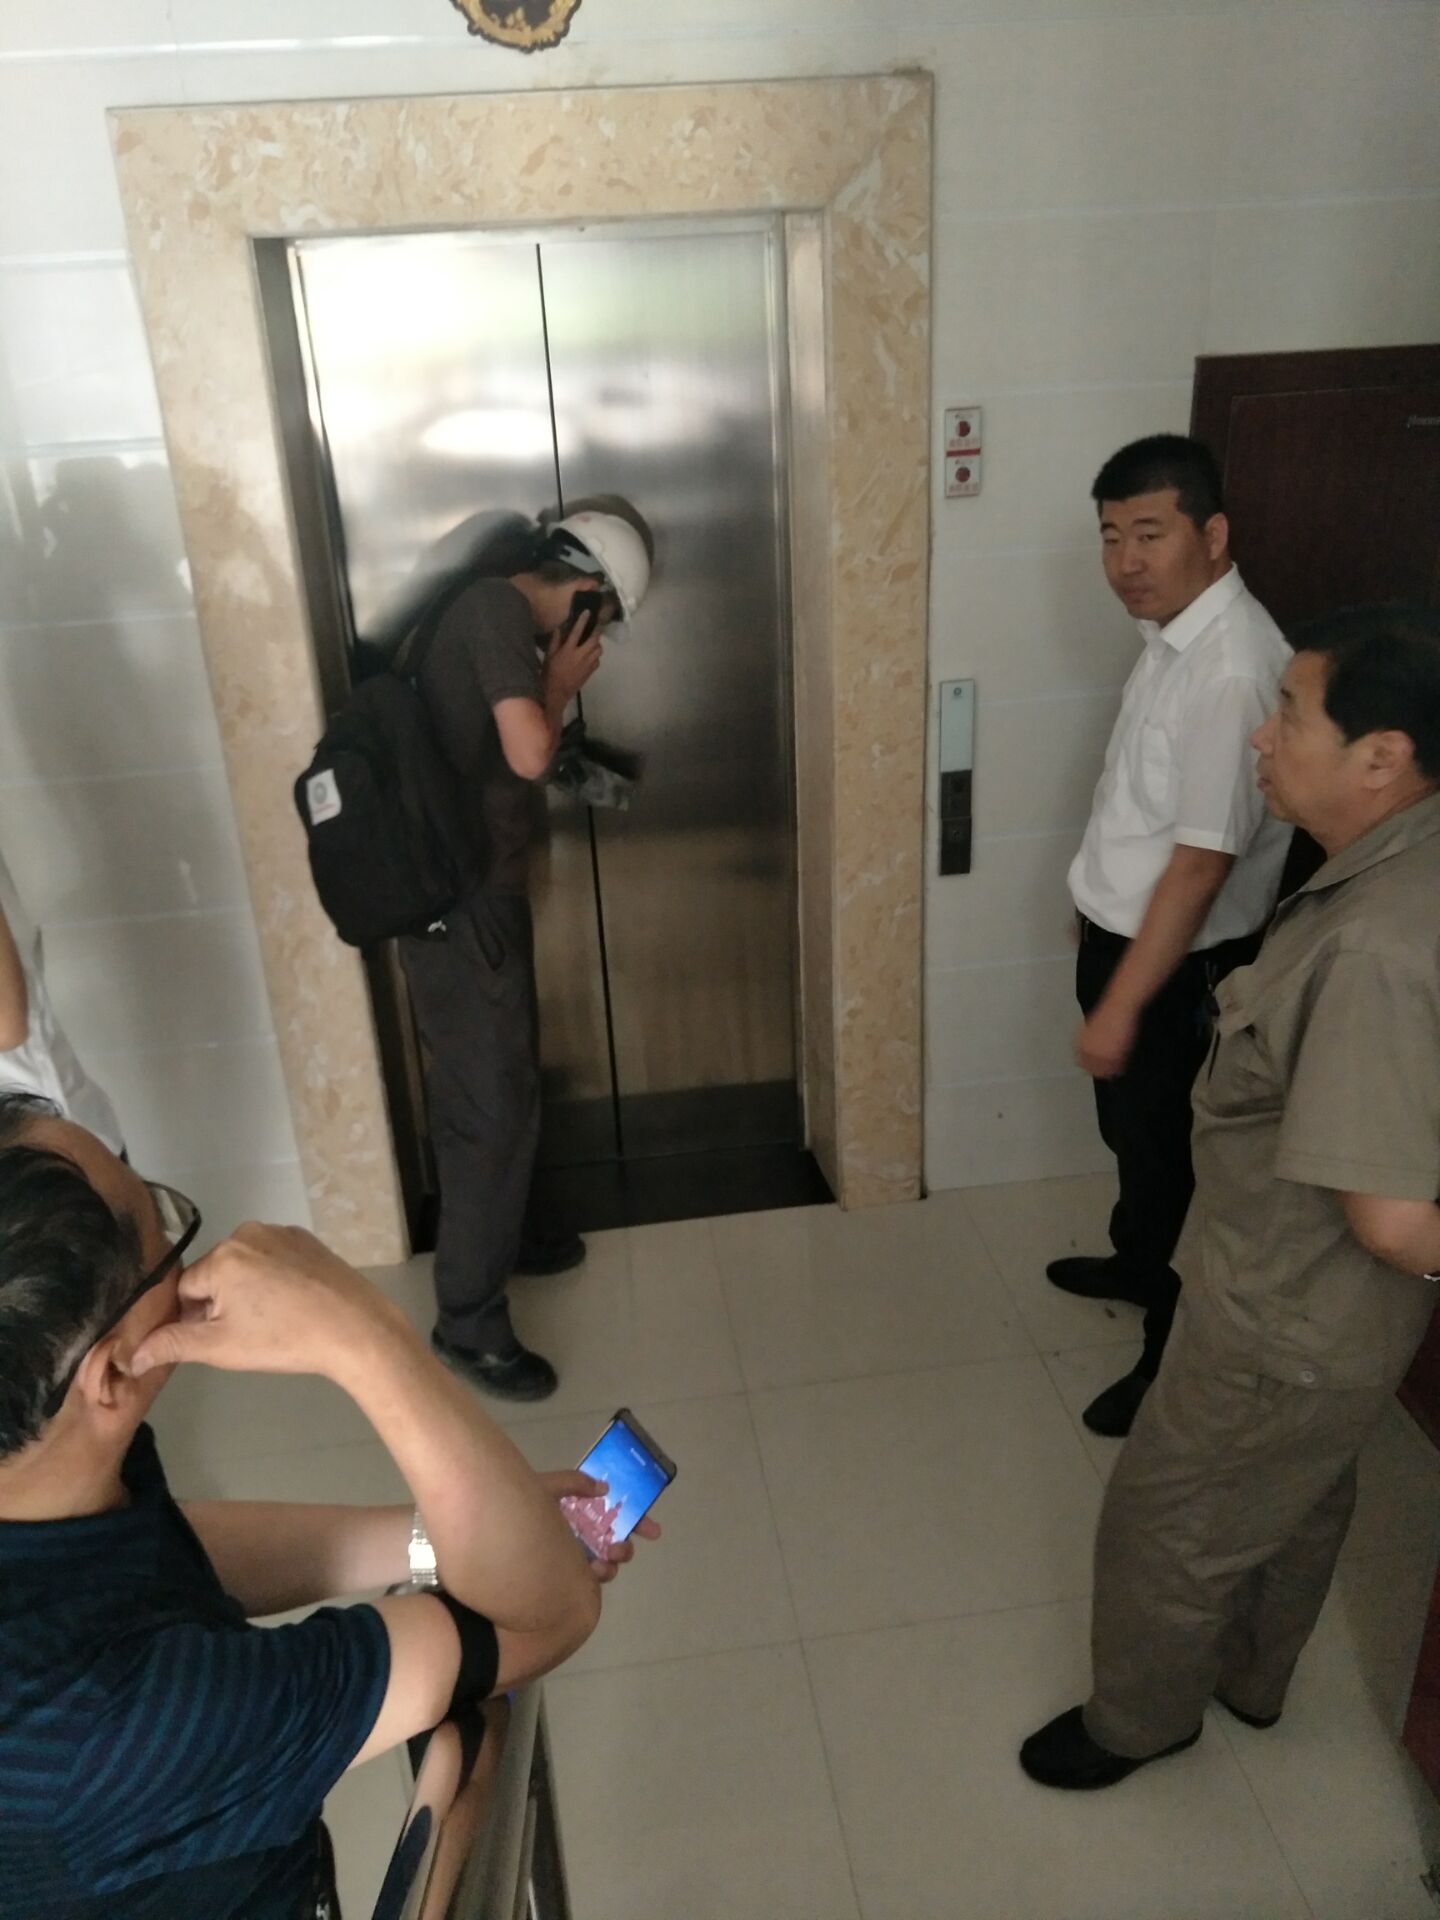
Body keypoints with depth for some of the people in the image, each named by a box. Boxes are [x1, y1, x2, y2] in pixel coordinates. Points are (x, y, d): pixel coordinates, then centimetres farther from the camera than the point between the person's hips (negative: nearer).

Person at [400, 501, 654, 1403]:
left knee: (510, 1084, 23)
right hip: (460, 905, -10)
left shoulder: (498, 614, 14)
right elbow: (529, 753, -25)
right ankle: (469, 1323, 11)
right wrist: (560, 684, -9)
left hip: (481, 891, 10)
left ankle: (504, 1236, 43)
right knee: (491, 1108, -2)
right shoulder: (497, 609, -16)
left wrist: (553, 681, 8)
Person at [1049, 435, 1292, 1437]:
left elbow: (1201, 863, -28)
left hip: (1178, 963, -9)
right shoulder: (1176, 630, 3)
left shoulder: (1233, 669, -28)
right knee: (1131, 1127, 26)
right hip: (1126, 932, 9)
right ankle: (1139, 1262, 50)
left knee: (1168, 1147, 8)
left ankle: (1180, 1352, 28)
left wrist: (1121, 1005, -24)